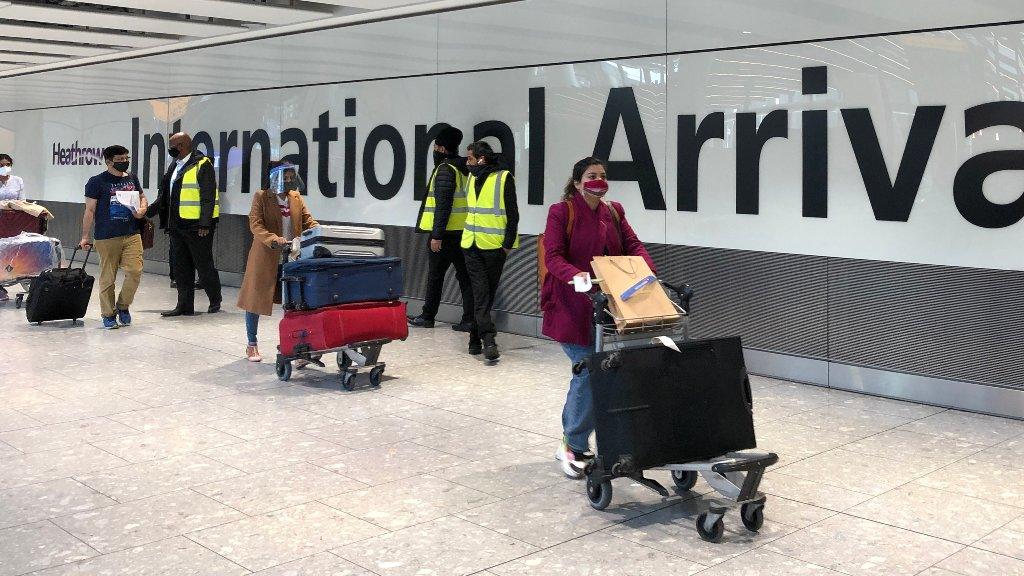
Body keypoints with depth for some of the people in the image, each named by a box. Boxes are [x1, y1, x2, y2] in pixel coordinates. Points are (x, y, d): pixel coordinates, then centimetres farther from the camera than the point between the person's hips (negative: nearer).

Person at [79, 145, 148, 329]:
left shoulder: (132, 179, 13)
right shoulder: (97, 182, -3)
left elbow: (142, 197, 28)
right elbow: (90, 210, -2)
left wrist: (142, 209, 5)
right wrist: (85, 236, -4)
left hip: (132, 235, 4)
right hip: (107, 237, -4)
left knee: (135, 271, -6)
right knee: (108, 277, 2)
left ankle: (123, 306, 16)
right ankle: (108, 314, 15)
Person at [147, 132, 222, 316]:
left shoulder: (202, 165, -11)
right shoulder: (175, 166, 16)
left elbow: (208, 197, -16)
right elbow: (165, 195, 22)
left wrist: (204, 224, -22)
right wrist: (148, 212, 15)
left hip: (197, 225, -8)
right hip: (177, 225, 8)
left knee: (203, 265, 2)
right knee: (180, 267, 9)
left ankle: (215, 301, 20)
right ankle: (185, 306, 16)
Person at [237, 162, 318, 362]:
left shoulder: (296, 198, 9)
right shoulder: (261, 197, -6)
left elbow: (307, 220, 5)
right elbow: (255, 225, -15)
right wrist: (273, 239, -31)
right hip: (265, 258, -4)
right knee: (255, 300, 7)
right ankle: (251, 345, 22)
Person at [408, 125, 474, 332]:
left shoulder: (444, 170, -12)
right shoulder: (463, 169, 14)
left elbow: (443, 206, -19)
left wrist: (437, 235, -19)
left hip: (445, 234, -7)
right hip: (463, 232, 7)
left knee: (435, 275, 5)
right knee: (465, 276, 6)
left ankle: (427, 316, 15)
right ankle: (470, 320, 3)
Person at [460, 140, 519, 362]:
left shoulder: (503, 178, -7)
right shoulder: (472, 178, 12)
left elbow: (513, 214, -7)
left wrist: (508, 244, -11)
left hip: (494, 246, -4)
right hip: (472, 245, 5)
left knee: (486, 293, 5)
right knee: (481, 292, -6)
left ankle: (476, 338, 15)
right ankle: (488, 339, -11)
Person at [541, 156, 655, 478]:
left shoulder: (614, 213, 13)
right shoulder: (561, 212, -5)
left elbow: (633, 246, 5)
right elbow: (552, 256, -14)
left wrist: (646, 270, -15)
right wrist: (576, 275, -32)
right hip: (572, 307, -6)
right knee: (589, 371, -12)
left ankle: (572, 442, 21)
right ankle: (574, 445, 4)